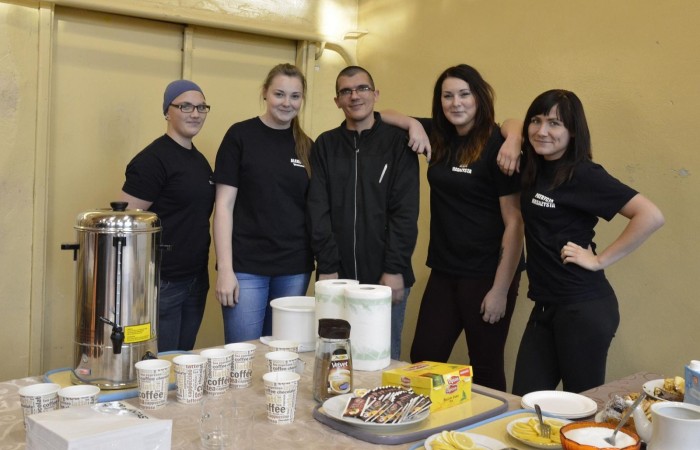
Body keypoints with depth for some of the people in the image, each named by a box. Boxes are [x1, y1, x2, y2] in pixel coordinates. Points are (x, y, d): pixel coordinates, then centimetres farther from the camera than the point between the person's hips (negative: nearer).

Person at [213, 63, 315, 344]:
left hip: (295, 269, 4)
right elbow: (224, 204, -6)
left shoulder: (306, 146, 8)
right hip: (247, 267, -4)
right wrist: (225, 269, -12)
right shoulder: (241, 135, -4)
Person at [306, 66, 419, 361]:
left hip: (387, 278, -2)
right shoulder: (325, 145, 8)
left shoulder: (398, 142, 2)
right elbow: (318, 209, 1)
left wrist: (395, 269, -12)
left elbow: (405, 211, -5)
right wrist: (326, 266, -8)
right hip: (337, 277, 2)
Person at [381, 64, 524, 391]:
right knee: (423, 358, 11)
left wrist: (501, 289, -15)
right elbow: (385, 117, 15)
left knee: (486, 368, 8)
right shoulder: (438, 136, 5)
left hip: (487, 274, -6)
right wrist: (415, 126, -6)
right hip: (444, 271, 6)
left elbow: (514, 222, -13)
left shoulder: (496, 145, -12)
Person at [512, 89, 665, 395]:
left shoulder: (583, 174, -14)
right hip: (546, 306, 7)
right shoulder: (535, 166, 7)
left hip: (584, 307, -7)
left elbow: (651, 216, -22)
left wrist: (600, 260, -16)